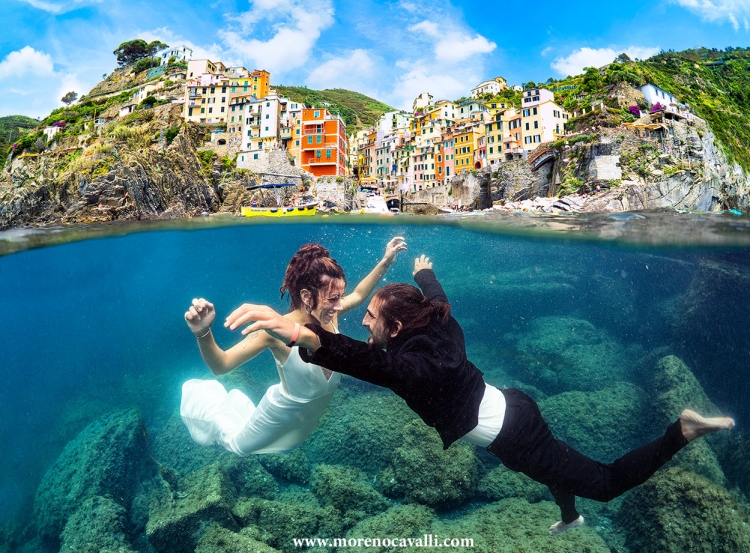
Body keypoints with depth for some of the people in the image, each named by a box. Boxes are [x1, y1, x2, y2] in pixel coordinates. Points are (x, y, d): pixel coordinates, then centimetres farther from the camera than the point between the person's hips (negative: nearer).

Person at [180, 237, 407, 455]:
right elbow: (220, 365, -34)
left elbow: (358, 295, 1)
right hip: (283, 414, -5)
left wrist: (386, 261, -3)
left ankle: (234, 400, 50)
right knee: (237, 446, 23)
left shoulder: (330, 315, -21)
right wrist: (203, 333, -53)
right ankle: (209, 397, 44)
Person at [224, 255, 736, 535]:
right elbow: (436, 295, 20)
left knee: (607, 482, 9)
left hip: (514, 437, -9)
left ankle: (681, 431, 11)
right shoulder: (435, 324, -3)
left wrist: (302, 334, -67)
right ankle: (570, 517, 65)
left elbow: (369, 361, -51)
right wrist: (423, 270, 43)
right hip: (515, 409, 9)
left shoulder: (413, 362, -28)